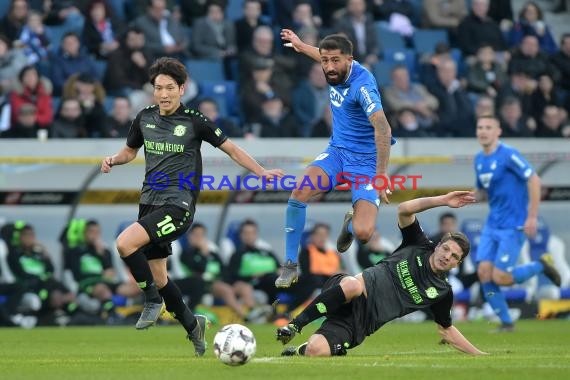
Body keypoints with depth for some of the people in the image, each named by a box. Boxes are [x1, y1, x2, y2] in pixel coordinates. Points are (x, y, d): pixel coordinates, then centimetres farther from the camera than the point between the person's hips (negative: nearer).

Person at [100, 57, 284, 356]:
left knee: (125, 243, -26)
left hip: (178, 205, -6)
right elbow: (130, 151, 24)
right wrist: (113, 160, 2)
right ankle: (192, 325, 31)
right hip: (149, 203, 6)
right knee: (157, 276, 11)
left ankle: (153, 299, -6)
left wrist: (262, 172, -8)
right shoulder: (145, 118, 7)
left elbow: (231, 149, 2)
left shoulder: (194, 121, -7)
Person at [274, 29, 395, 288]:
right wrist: (302, 47, 41)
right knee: (300, 192, -24)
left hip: (366, 160, -6)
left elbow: (383, 129, -36)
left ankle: (351, 225, 19)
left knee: (363, 233, -22)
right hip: (337, 151, 6)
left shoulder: (362, 84, -25)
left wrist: (381, 174, -42)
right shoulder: (336, 71, -2)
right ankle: (290, 266, -10)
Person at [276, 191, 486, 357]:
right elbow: (404, 210, -5)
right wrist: (443, 200, -11)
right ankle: (294, 326, -26)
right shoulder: (420, 246, 9)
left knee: (315, 352, -30)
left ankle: (300, 351, 10)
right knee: (353, 285, -44)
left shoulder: (442, 292, 12)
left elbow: (446, 330, 24)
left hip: (358, 323, 1)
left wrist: (480, 355, 20)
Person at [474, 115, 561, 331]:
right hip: (492, 224, 7)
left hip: (513, 226, -7)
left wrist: (532, 217, -20)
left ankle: (541, 266, 13)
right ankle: (505, 322, 8)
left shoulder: (508, 155, -15)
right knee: (484, 273, -5)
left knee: (500, 278, -12)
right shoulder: (479, 159, 9)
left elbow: (534, 180, -17)